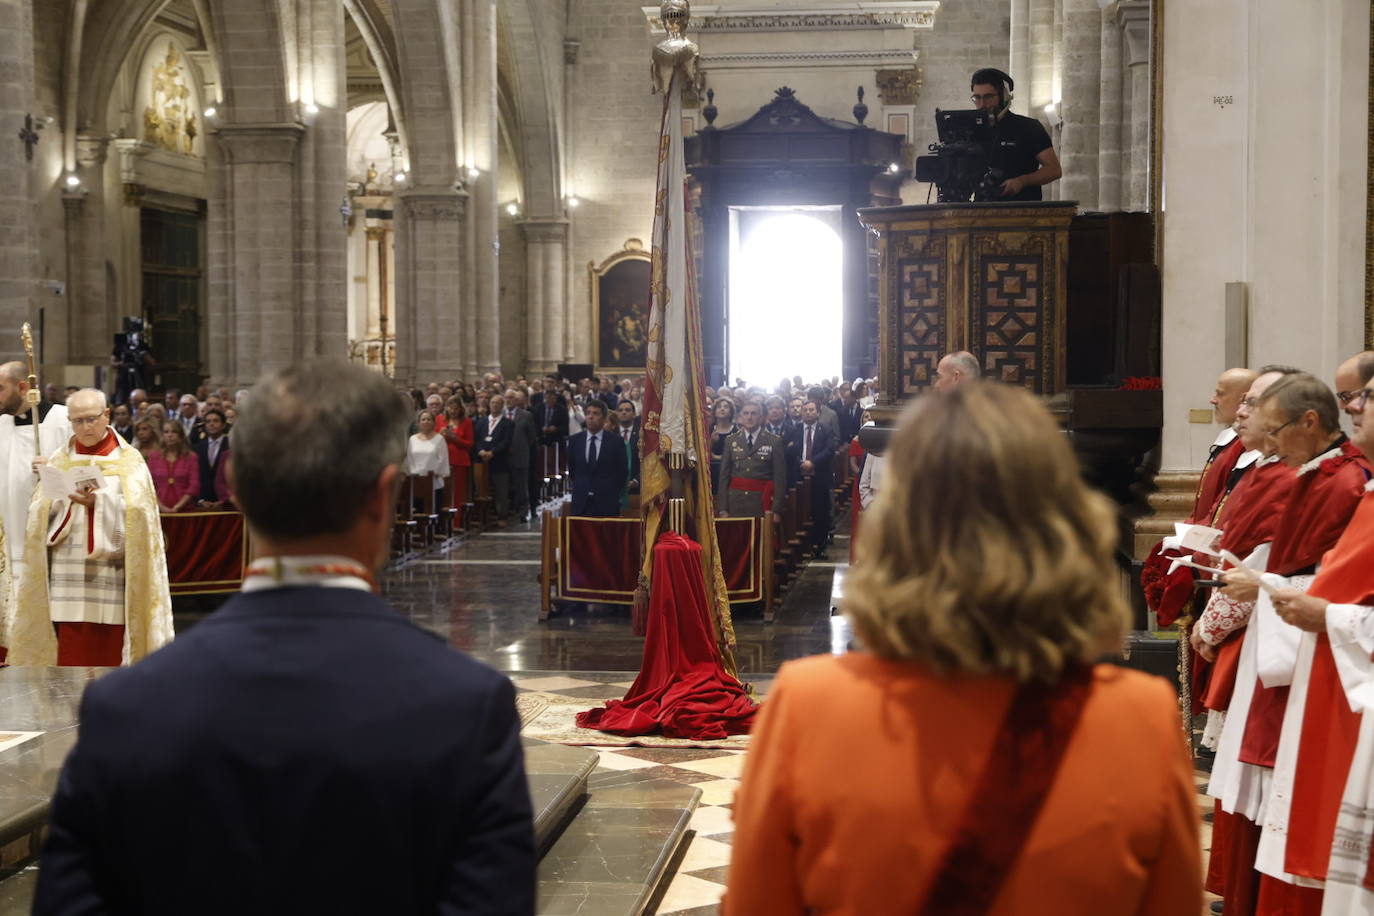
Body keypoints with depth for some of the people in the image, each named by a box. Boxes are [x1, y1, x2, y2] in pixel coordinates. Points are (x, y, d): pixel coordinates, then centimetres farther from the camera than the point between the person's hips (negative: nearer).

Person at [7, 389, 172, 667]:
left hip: (111, 574, -2)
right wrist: (61, 498, -13)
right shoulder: (58, 460, 13)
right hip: (68, 578, 2)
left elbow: (137, 511, -5)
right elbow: (38, 514, 6)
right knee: (71, 654, -1)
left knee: (109, 653, -4)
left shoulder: (128, 460, 6)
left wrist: (99, 502, -18)